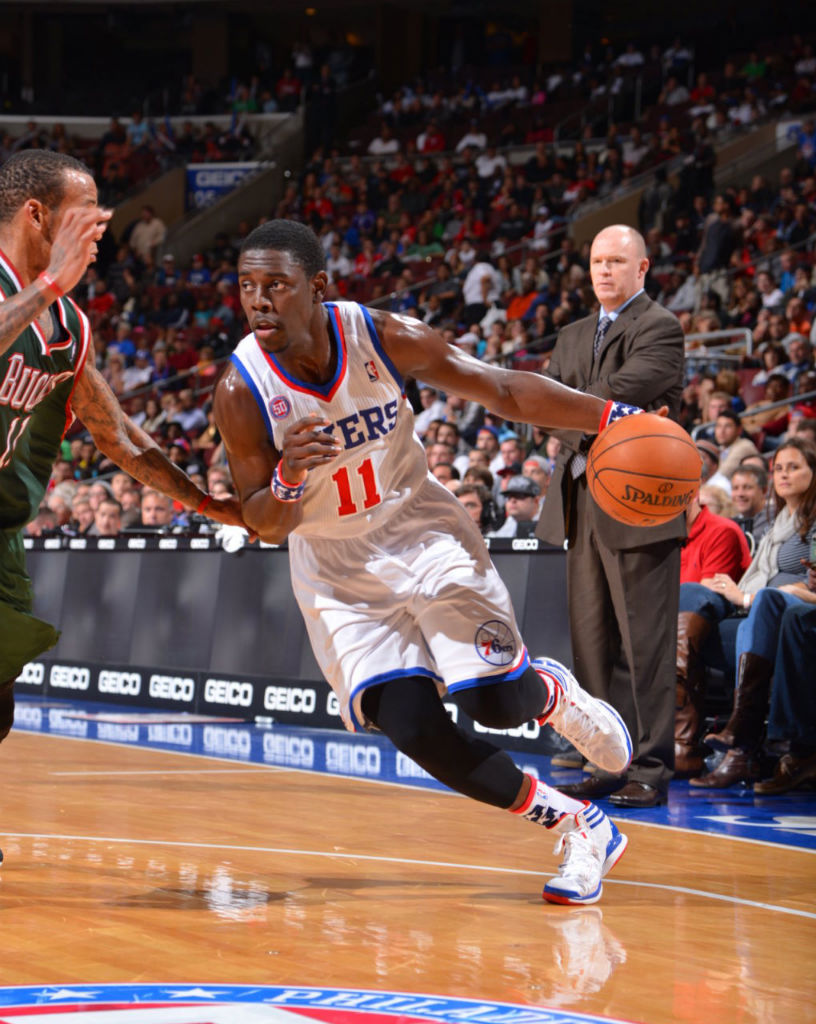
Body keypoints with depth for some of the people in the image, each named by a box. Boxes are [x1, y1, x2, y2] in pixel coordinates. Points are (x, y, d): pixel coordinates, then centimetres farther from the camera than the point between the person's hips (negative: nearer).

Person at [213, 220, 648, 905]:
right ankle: (578, 827, 1)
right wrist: (287, 479, -34)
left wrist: (610, 417, -17)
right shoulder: (242, 393, -20)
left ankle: (557, 693, 27)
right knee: (413, 727, -16)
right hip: (338, 569, 0)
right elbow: (263, 526, -11)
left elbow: (500, 390, -8)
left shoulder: (386, 339, -18)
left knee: (497, 704, -13)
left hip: (422, 532, 0)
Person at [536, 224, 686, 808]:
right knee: (593, 643, 7)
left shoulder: (660, 328, -3)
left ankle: (651, 769, -2)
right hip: (582, 502, 7)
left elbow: (621, 389, -16)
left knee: (645, 643, -6)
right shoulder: (575, 335, 21)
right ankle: (609, 763, 13)